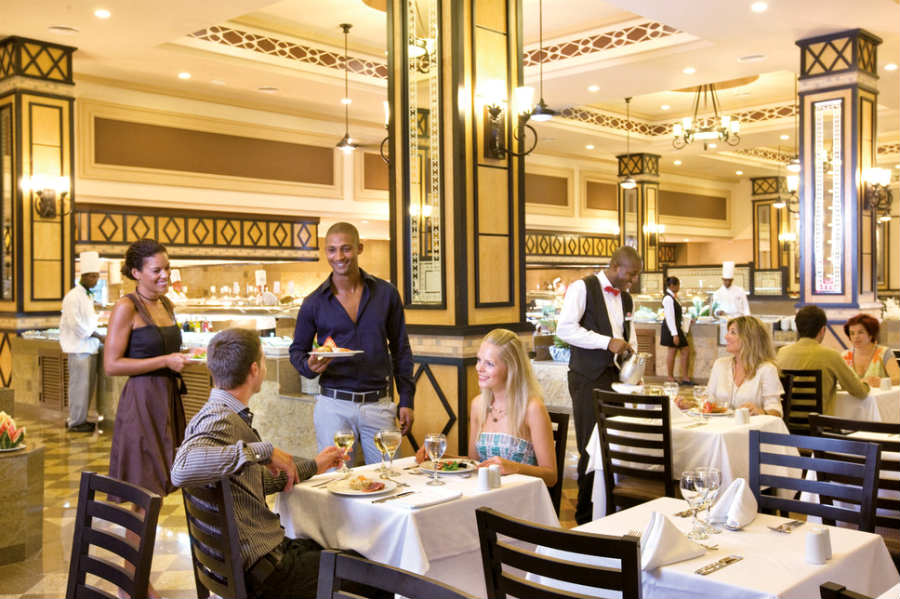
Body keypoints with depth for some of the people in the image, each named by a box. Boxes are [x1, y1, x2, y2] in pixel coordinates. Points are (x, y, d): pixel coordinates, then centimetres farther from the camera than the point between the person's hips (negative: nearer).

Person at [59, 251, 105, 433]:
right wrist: (98, 336, -13)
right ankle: (75, 422, 2)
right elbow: (75, 324, -17)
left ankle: (80, 419, 20)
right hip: (79, 349, -9)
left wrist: (97, 337, 10)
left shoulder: (88, 296, 17)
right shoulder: (73, 297, -11)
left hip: (90, 348, 9)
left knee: (88, 386, 11)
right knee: (80, 385, -5)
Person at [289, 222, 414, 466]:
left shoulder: (386, 293, 3)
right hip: (334, 406, 0)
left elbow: (400, 348, 9)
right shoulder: (314, 303, 1)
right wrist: (309, 366, -13)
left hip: (379, 404, 1)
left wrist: (406, 400, 5)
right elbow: (297, 350, 11)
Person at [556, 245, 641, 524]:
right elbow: (565, 328, -16)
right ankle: (586, 517, 5)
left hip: (616, 376, 7)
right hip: (588, 378, -6)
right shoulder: (582, 288, -5)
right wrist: (608, 342, -18)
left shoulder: (626, 298, 17)